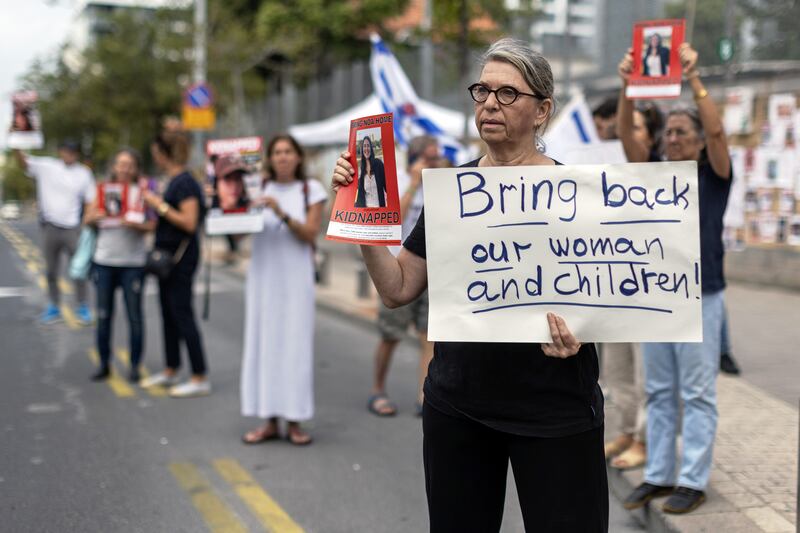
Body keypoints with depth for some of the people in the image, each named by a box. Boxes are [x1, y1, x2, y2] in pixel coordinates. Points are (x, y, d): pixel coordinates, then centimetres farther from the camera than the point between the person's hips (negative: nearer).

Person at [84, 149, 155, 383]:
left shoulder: (143, 190, 0)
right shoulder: (104, 188, 9)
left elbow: (151, 225, -7)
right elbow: (87, 219, 10)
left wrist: (134, 224, -26)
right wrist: (99, 215, -11)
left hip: (133, 262, -3)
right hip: (104, 260, 3)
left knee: (134, 315, 1)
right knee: (103, 315, 6)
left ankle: (134, 366, 10)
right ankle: (104, 364, 17)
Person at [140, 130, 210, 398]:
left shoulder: (184, 182, -16)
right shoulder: (174, 181, 12)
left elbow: (189, 222, -24)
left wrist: (161, 205, -19)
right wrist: (154, 203, 11)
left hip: (181, 257, -10)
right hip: (167, 255, 10)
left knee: (182, 315, -6)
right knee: (169, 314, 15)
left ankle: (200, 378, -1)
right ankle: (170, 371, 26)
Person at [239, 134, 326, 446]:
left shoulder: (310, 190, 4)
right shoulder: (259, 189, 9)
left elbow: (310, 234, -6)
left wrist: (281, 213, -18)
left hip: (296, 277, -2)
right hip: (263, 276, 2)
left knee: (295, 345, -3)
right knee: (263, 344, 1)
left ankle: (294, 421, 3)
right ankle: (269, 420, 8)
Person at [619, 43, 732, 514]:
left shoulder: (714, 176, -1)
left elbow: (717, 130, -18)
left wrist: (694, 78, -22)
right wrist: (629, 85, -10)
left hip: (699, 299, -5)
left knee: (698, 395, 1)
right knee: (659, 393, 10)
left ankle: (693, 481, 7)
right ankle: (658, 475, 17)